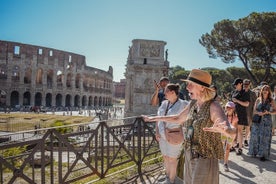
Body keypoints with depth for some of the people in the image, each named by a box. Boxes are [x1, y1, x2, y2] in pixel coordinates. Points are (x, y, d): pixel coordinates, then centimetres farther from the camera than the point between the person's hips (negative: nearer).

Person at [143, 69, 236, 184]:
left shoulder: (213, 107, -20)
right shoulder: (192, 103, 0)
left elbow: (232, 132, -32)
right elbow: (178, 118, 16)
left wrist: (223, 129, -57)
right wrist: (153, 118, 17)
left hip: (205, 160, -6)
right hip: (189, 157, 6)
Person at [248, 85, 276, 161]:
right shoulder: (258, 100, 7)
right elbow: (254, 110, 8)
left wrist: (268, 112, -12)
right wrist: (259, 113, -12)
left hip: (266, 121, -1)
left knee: (265, 137, -2)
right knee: (256, 136, 1)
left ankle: (263, 155, 6)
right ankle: (255, 152, 15)